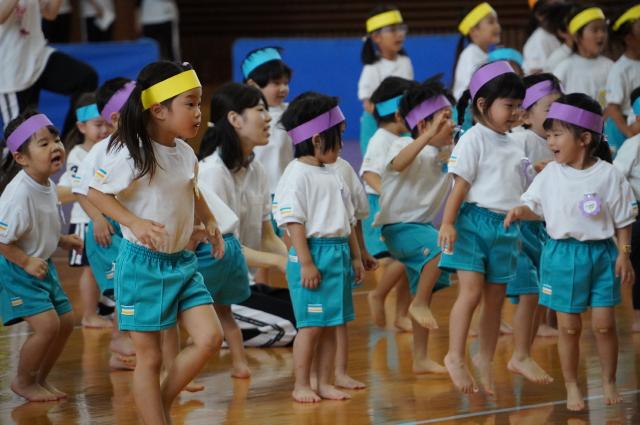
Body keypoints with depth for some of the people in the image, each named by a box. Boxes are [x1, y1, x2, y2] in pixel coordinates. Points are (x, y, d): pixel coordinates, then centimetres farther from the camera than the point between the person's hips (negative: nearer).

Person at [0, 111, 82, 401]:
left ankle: (40, 378, 29)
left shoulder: (47, 185, 1)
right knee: (47, 324, -17)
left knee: (65, 321, 11)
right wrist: (26, 262, -22)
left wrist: (62, 241, 7)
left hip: (41, 265, 9)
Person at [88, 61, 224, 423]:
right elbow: (97, 193, -13)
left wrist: (210, 221, 10)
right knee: (150, 357, 1)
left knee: (210, 338, -3)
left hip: (183, 261, 7)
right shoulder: (131, 155, -18)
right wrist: (135, 222, -24)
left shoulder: (186, 153, 3)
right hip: (143, 263, -7)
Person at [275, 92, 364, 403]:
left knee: (329, 325, 10)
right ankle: (301, 385, 4)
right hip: (314, 252, -8)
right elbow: (294, 221, -15)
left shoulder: (332, 176, 17)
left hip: (338, 254, 8)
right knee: (311, 325, -4)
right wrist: (306, 262, -19)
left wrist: (355, 256, 20)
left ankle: (325, 383, 16)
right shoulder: (297, 175, -11)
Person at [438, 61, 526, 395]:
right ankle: (455, 357, -7)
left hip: (505, 227, 6)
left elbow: (520, 191, 21)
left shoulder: (514, 147, 14)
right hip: (475, 220, -6)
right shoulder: (474, 140, -6)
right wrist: (447, 223, -19)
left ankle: (485, 361, 19)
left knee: (495, 298, 8)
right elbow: (460, 184, -12)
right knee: (471, 292, -13)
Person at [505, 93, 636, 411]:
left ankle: (609, 383, 18)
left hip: (601, 253, -1)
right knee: (569, 326, 6)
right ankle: (571, 387, 16)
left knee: (604, 324, 2)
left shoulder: (608, 175, -6)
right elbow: (535, 206, 9)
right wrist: (520, 212, -12)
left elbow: (623, 220, 0)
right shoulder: (550, 174, 0)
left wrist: (624, 255, -5)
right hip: (562, 254, 1)